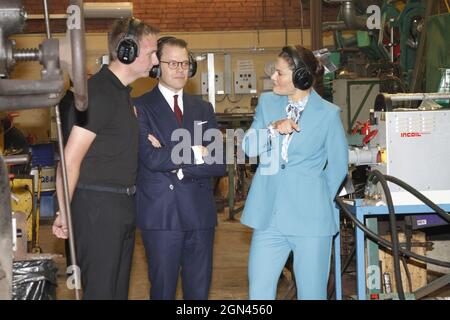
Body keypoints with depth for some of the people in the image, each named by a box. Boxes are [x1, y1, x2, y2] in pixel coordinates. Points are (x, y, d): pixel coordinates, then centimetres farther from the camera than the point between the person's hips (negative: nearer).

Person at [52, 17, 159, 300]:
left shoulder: (123, 92, 14)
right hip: (98, 205, -9)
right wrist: (65, 214, -13)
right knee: (101, 290, -3)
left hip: (123, 205, 9)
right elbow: (70, 160, -18)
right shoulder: (97, 93, -17)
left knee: (120, 287, 15)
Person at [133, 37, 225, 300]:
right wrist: (195, 153, -8)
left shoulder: (203, 109, 12)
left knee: (199, 291, 11)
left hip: (201, 213, 4)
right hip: (161, 215, -4)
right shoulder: (141, 108, -2)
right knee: (163, 290, 5)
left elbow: (218, 164, 2)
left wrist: (176, 164, -10)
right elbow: (152, 158, -17)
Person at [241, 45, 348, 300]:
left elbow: (338, 166, 4)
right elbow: (248, 146, 1)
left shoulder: (328, 113, -4)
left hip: (310, 218, -3)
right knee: (258, 292, 4)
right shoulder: (267, 102, 8)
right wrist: (273, 128, -15)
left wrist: (317, 200, 9)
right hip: (269, 215, 4)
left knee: (312, 293, 6)